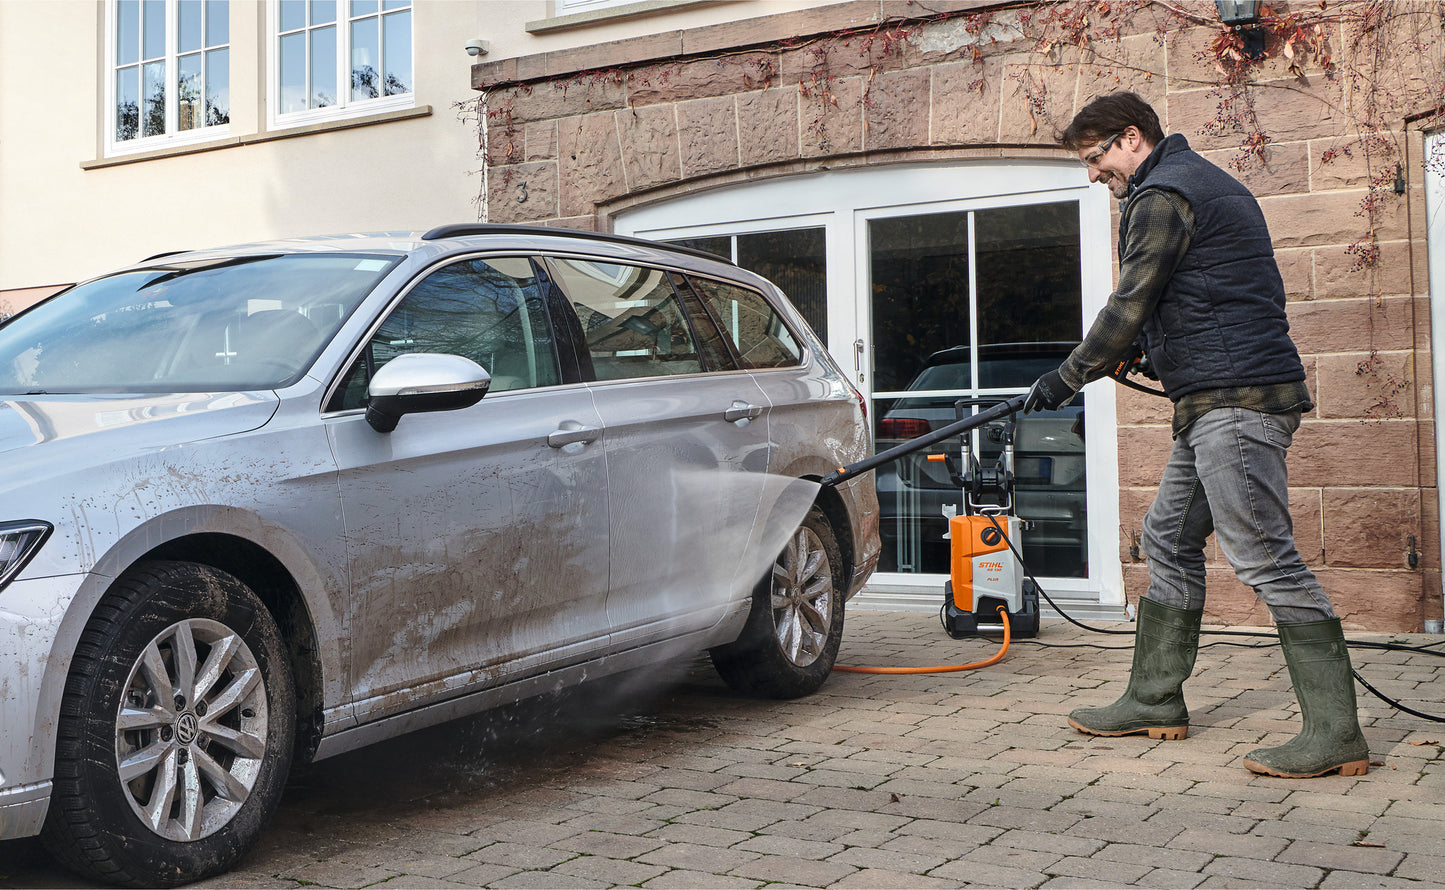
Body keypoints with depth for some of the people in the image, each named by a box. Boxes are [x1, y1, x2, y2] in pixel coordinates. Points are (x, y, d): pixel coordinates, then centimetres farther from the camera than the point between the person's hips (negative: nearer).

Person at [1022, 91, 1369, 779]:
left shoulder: (1161, 196, -9)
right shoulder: (1203, 181, 23)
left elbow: (1129, 310, -12)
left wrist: (1067, 378, -2)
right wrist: (1139, 348, 30)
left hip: (1235, 398, -11)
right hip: (1217, 400, 11)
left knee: (1264, 557, -13)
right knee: (1169, 539, 14)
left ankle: (1334, 732, -11)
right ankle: (1155, 700, 21)